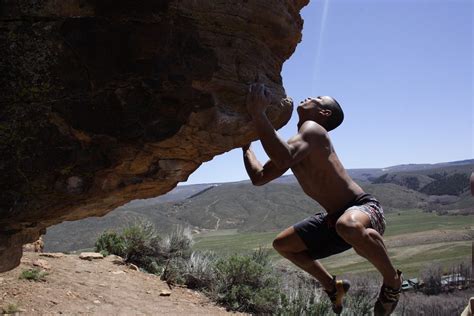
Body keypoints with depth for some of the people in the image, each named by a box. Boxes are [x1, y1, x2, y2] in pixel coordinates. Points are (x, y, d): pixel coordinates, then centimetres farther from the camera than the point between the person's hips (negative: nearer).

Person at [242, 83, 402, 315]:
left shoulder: (312, 129, -16)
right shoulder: (293, 144, 12)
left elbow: (284, 158, -38)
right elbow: (259, 177, 16)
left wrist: (258, 114, -36)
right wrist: (246, 145, 16)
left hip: (365, 209, -9)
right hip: (334, 219, 9)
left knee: (348, 226, -44)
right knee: (282, 244, 16)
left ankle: (392, 280, -16)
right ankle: (332, 286, 29)